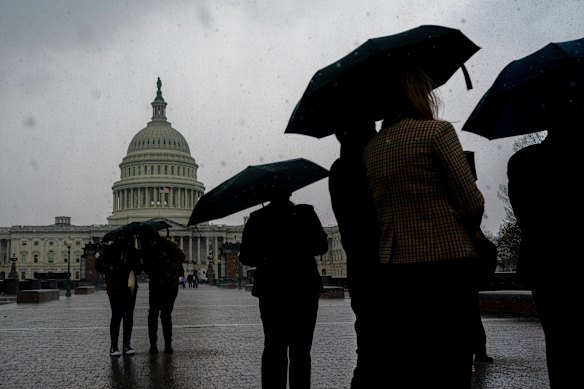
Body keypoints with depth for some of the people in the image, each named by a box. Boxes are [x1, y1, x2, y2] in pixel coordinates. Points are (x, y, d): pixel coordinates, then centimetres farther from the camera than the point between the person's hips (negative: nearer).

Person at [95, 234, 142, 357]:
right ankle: (114, 346, 2)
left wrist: (133, 266, -10)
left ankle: (127, 344, 12)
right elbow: (99, 266, -7)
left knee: (128, 316, 5)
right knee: (117, 315, -7)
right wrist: (114, 267, -18)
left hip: (130, 287, 4)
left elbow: (139, 269, 12)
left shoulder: (133, 251, 13)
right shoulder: (108, 248, -1)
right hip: (115, 288, -4)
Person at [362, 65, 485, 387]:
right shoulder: (437, 131, -6)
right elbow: (473, 202, -7)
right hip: (448, 261, -5)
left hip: (394, 267, 6)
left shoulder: (371, 148, 12)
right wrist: (467, 230, 12)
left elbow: (380, 210, 13)